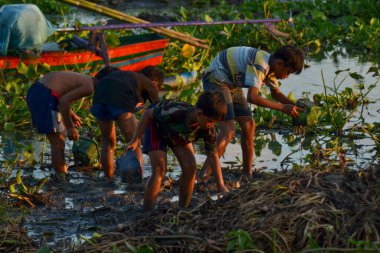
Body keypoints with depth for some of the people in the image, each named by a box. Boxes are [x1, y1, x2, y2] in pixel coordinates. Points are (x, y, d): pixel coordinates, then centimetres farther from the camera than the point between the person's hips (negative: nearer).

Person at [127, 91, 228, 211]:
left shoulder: (208, 130, -30)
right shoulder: (174, 112, -45)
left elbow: (213, 155, -15)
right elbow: (148, 114, -27)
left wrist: (221, 185, -14)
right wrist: (135, 140, -21)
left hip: (179, 134, 5)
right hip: (157, 126, -5)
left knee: (190, 167, -11)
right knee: (159, 169, -20)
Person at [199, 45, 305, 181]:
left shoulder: (270, 65, 1)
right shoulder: (259, 65, -30)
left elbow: (276, 93, 17)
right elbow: (252, 97, -38)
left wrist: (294, 106, -1)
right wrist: (282, 107, -33)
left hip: (231, 83, 10)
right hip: (216, 81, -10)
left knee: (248, 125, 6)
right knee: (228, 132, -18)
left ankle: (247, 173, 16)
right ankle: (203, 177, -18)